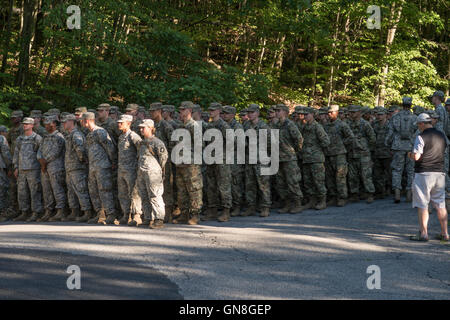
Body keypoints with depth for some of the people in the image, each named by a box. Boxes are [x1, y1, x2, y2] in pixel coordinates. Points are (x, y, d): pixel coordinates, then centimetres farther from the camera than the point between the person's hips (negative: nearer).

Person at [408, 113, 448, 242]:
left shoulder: (421, 137, -12)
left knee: (422, 205, 0)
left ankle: (423, 233, -1)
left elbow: (416, 157, -17)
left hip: (424, 173, -6)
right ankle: (444, 233, 11)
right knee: (440, 204, 11)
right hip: (440, 173, 6)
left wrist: (410, 154, 3)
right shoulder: (441, 135, 9)